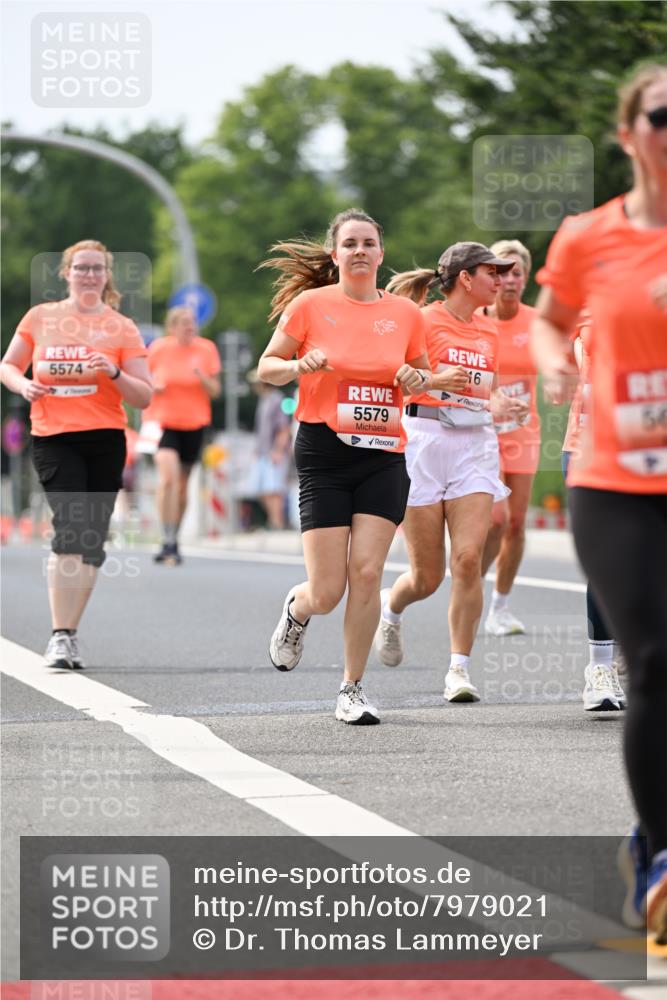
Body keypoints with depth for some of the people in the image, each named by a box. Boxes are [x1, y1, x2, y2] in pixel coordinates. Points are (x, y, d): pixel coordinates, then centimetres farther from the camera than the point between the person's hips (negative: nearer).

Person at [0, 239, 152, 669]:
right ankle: (60, 635, -18)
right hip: (53, 438, -1)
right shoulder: (40, 318, 8)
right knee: (71, 529, -19)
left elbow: (144, 396, 4)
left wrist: (115, 373, -14)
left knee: (92, 539, 4)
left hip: (105, 440, 2)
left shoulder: (121, 328, 5)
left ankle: (70, 634, 17)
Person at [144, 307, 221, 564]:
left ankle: (173, 542, 27)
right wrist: (153, 386, -11)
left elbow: (215, 391, 2)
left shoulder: (206, 349, 0)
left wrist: (201, 377, -18)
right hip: (162, 420, -3)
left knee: (182, 483, 11)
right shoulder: (158, 348, -3)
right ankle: (168, 541, -19)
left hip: (194, 424, 3)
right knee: (168, 477, -21)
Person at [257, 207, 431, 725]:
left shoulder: (405, 313, 7)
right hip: (325, 452, -2)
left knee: (367, 571, -10)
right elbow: (267, 367, 5)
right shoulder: (310, 304, -1)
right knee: (327, 592, -6)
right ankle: (297, 609, 33)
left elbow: (422, 372, 21)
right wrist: (299, 366, -15)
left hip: (384, 454, 2)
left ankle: (353, 689, 5)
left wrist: (418, 378, -2)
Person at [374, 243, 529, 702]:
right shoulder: (422, 322, -5)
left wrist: (499, 406, 4)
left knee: (469, 558, -13)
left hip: (475, 444, 4)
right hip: (424, 440, -4)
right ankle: (390, 609, 36)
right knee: (427, 576, 0)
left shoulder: (490, 330, 13)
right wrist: (436, 380, -22)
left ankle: (460, 669, -6)